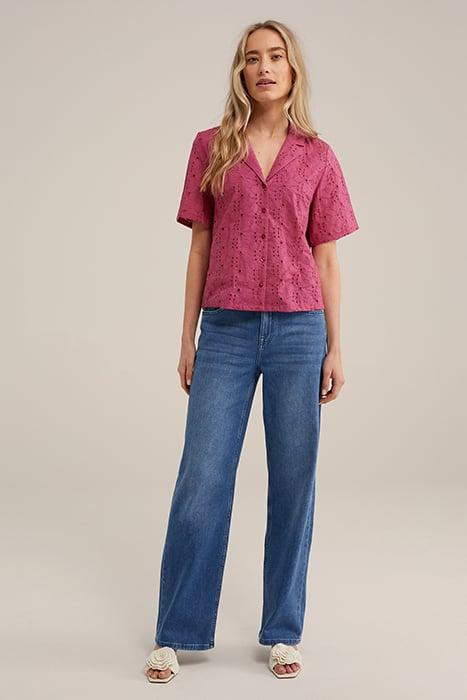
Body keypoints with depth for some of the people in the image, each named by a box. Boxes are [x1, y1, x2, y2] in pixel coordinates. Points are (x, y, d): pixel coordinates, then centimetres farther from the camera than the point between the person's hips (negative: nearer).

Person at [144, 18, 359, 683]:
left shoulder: (317, 156, 7)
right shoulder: (211, 147, 7)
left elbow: (326, 258, 7)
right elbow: (200, 247, 7)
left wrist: (335, 347, 4)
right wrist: (188, 338, 5)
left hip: (298, 330, 1)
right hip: (226, 330, 0)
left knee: (293, 483, 5)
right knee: (201, 482, 0)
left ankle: (284, 633, 18)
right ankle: (174, 634, 12)